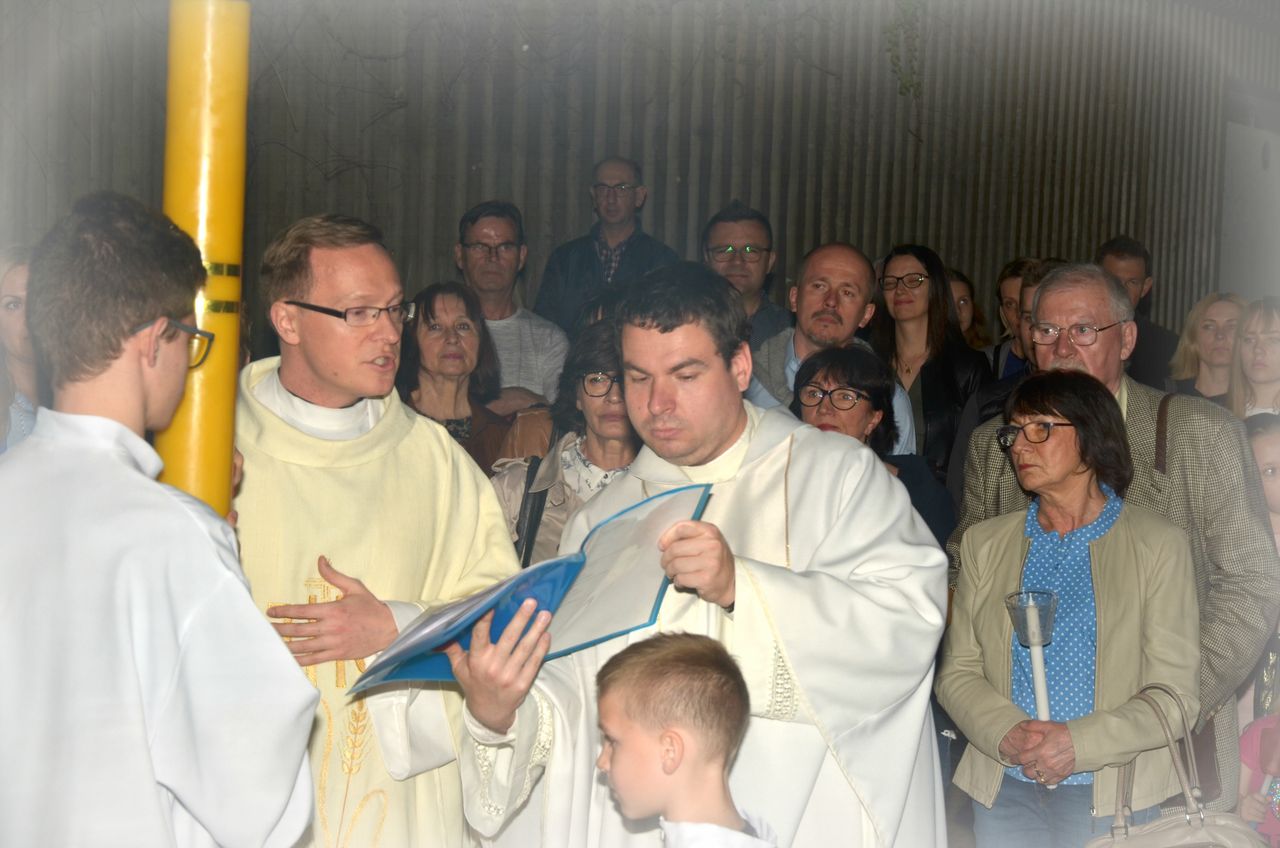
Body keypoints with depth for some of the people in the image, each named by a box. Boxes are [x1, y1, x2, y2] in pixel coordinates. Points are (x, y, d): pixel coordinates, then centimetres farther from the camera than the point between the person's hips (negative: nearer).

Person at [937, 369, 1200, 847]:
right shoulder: (984, 543, 8)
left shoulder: (1159, 546, -2)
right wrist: (1007, 735, -16)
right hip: (1004, 787, 3)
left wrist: (1079, 743, -20)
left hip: (1114, 794, -2)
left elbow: (1175, 695, -6)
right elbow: (957, 672, 3)